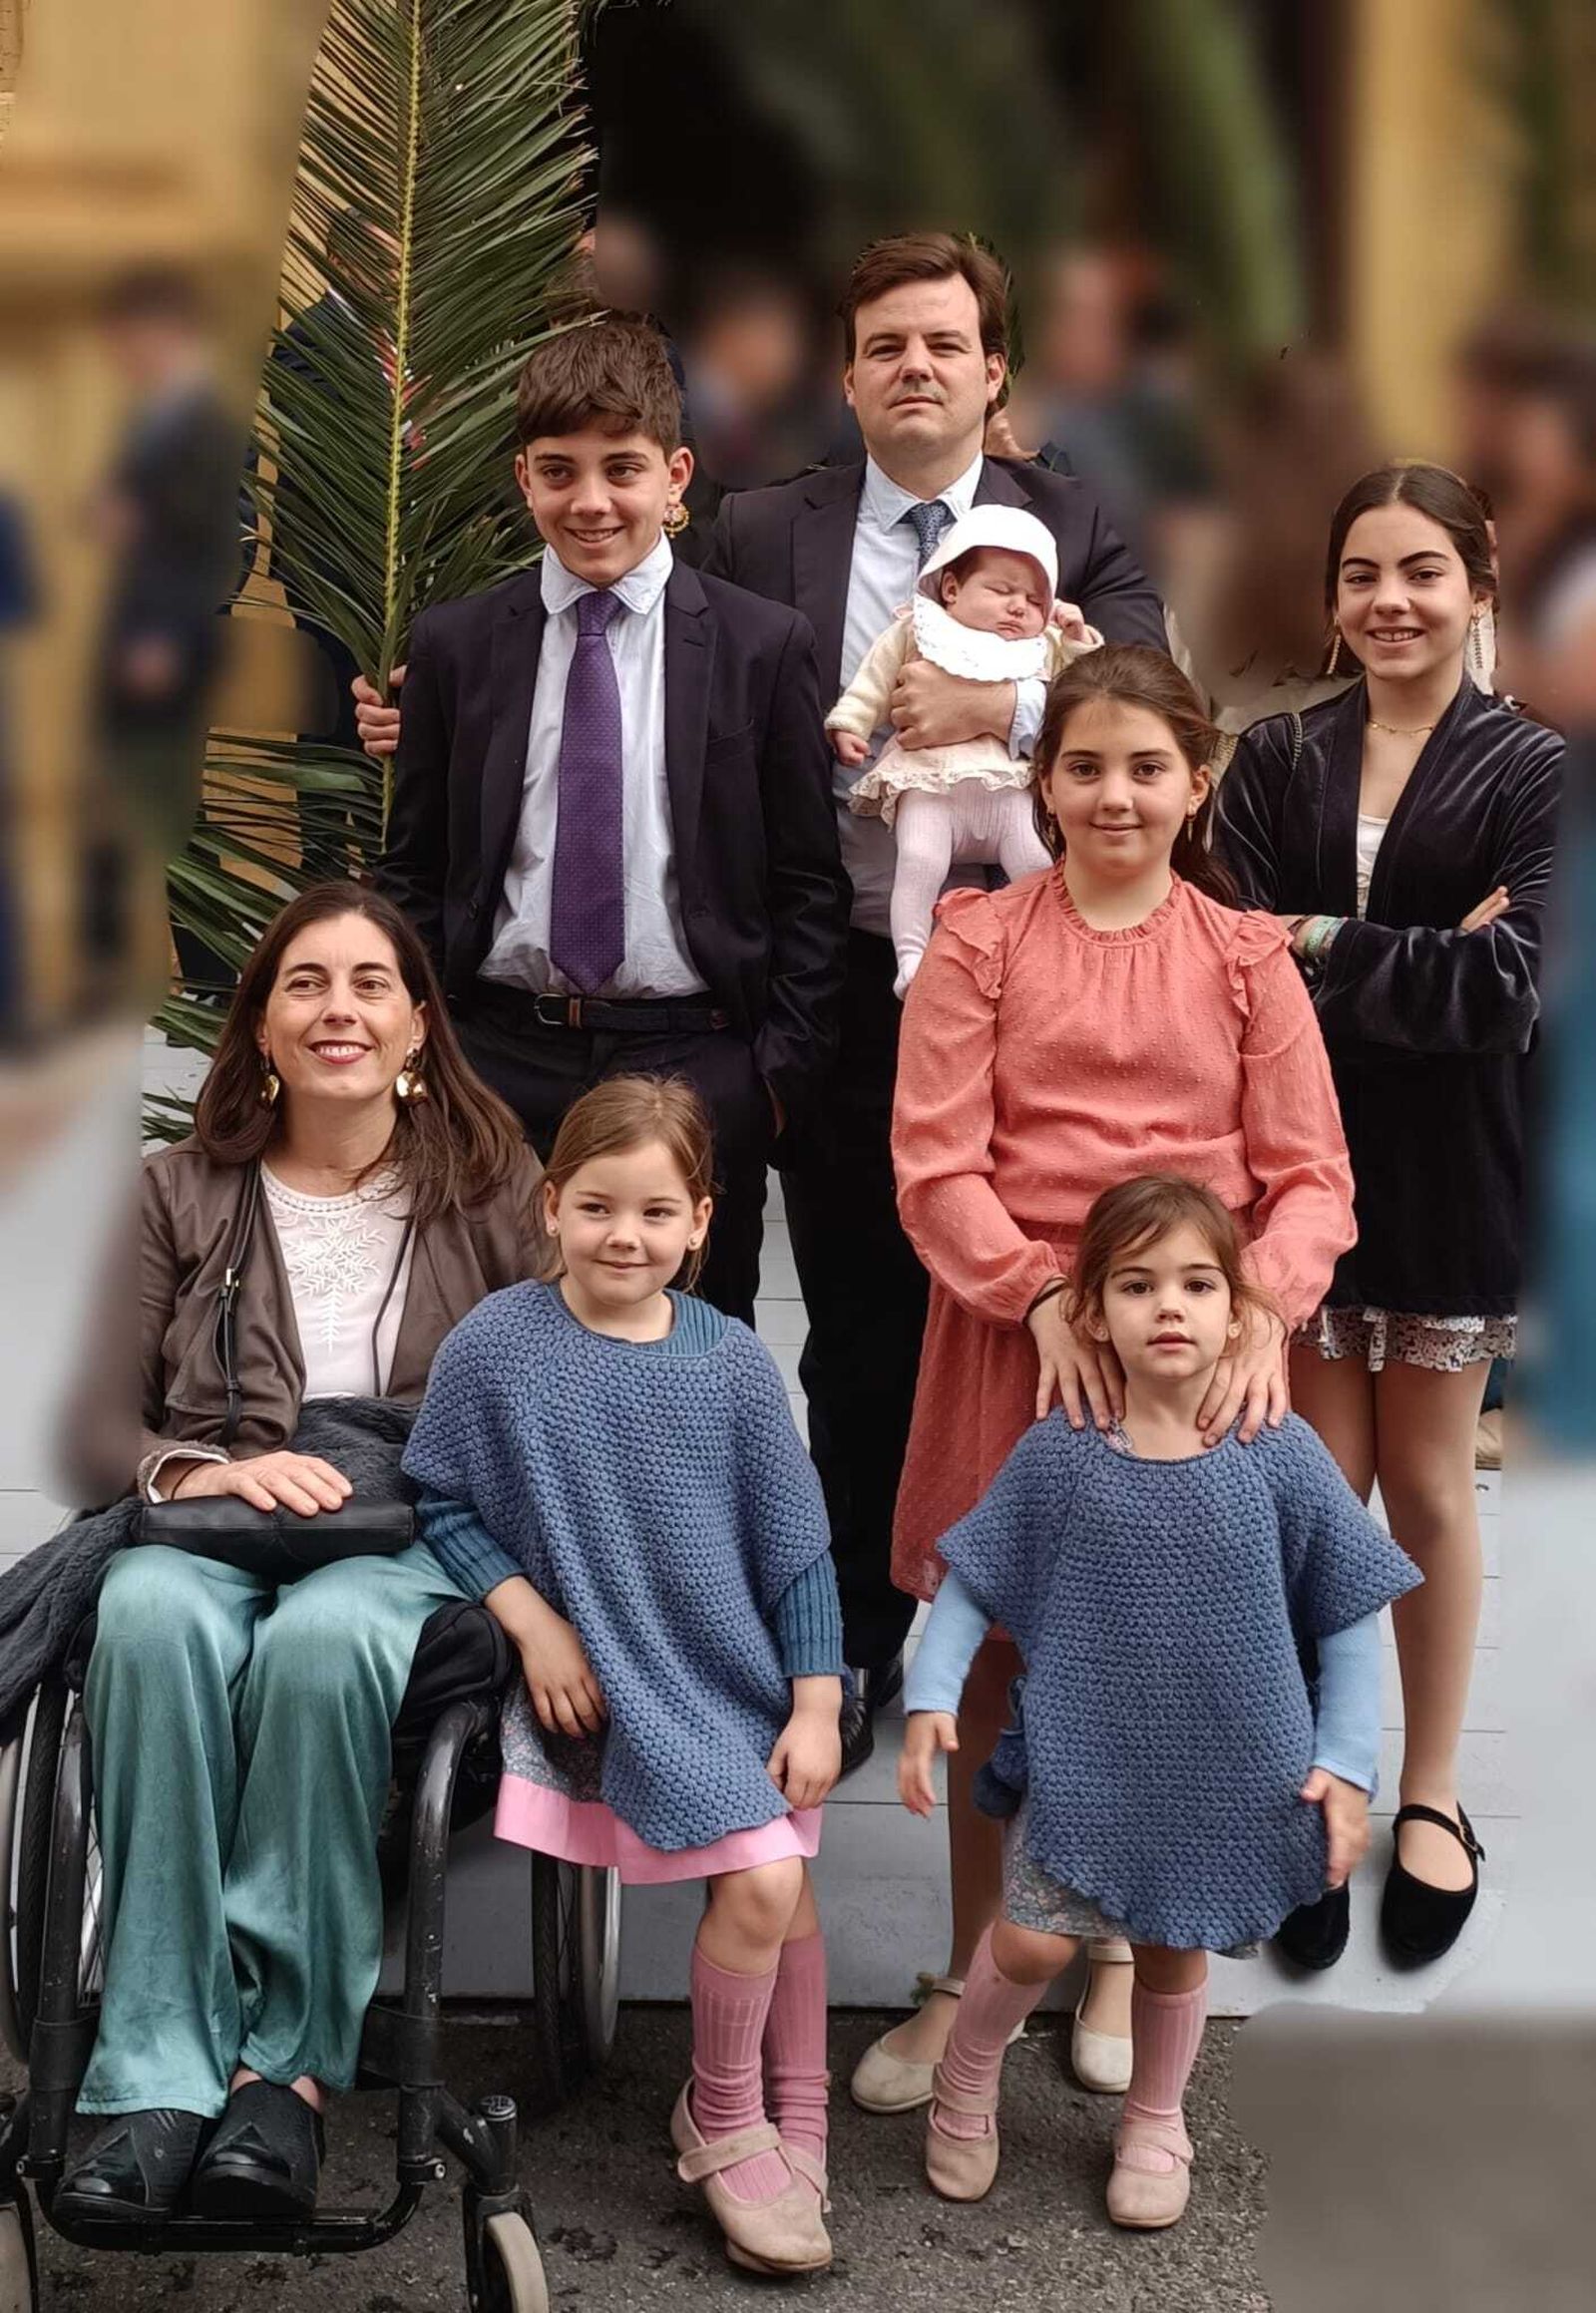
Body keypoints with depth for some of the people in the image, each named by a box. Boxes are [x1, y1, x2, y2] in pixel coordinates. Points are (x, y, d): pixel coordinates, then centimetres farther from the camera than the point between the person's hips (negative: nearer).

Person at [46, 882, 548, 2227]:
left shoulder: (495, 1190, 17)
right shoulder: (182, 1195, 19)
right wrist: (203, 1469, -10)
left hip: (423, 1533, -1)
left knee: (326, 1638, -39)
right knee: (153, 1615, -37)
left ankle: (286, 2064, -33)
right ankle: (163, 2076, -37)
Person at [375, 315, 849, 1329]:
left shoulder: (765, 645, 0)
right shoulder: (455, 644, 5)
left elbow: (809, 882, 2)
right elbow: (415, 871, 10)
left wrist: (783, 1066, -4)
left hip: (694, 1064, -1)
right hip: (501, 1059, 1)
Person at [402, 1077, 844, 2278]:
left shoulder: (730, 1360, -3)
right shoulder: (496, 1345, -9)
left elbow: (797, 1546, 1)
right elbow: (440, 1504, -1)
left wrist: (815, 1706, -2)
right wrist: (533, 1619, -11)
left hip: (739, 1672, 4)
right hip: (614, 1681, -3)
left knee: (785, 1880, 5)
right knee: (760, 1877, -15)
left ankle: (796, 2117, 28)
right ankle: (722, 2120, 9)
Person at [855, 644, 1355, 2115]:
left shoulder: (1245, 957, 6)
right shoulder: (980, 942, 2)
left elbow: (1312, 1176, 1)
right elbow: (934, 1164, -5)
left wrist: (1263, 1305, -17)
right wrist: (1046, 1299, -18)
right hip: (1012, 1335, -1)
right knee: (993, 1657, 6)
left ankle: (1118, 1954, 31)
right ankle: (972, 1976, 22)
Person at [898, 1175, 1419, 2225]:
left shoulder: (1281, 1455, -10)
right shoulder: (1056, 1455, -9)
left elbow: (1350, 1618, -2)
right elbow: (970, 1585, 1)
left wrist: (1346, 1762, -6)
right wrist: (932, 1700, -11)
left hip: (1225, 1771, 1)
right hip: (1082, 1756, -1)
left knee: (1175, 1948, 15)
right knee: (1034, 1939, -10)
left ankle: (1156, 2125, 43)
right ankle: (964, 2082, 23)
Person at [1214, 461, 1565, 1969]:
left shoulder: (1529, 773, -4)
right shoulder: (1273, 764, 3)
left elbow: (1505, 993, -16)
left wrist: (1319, 946, -14)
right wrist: (1419, 966, -19)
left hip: (1449, 1173, -1)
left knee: (1425, 1488, 10)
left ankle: (1430, 1792, 26)